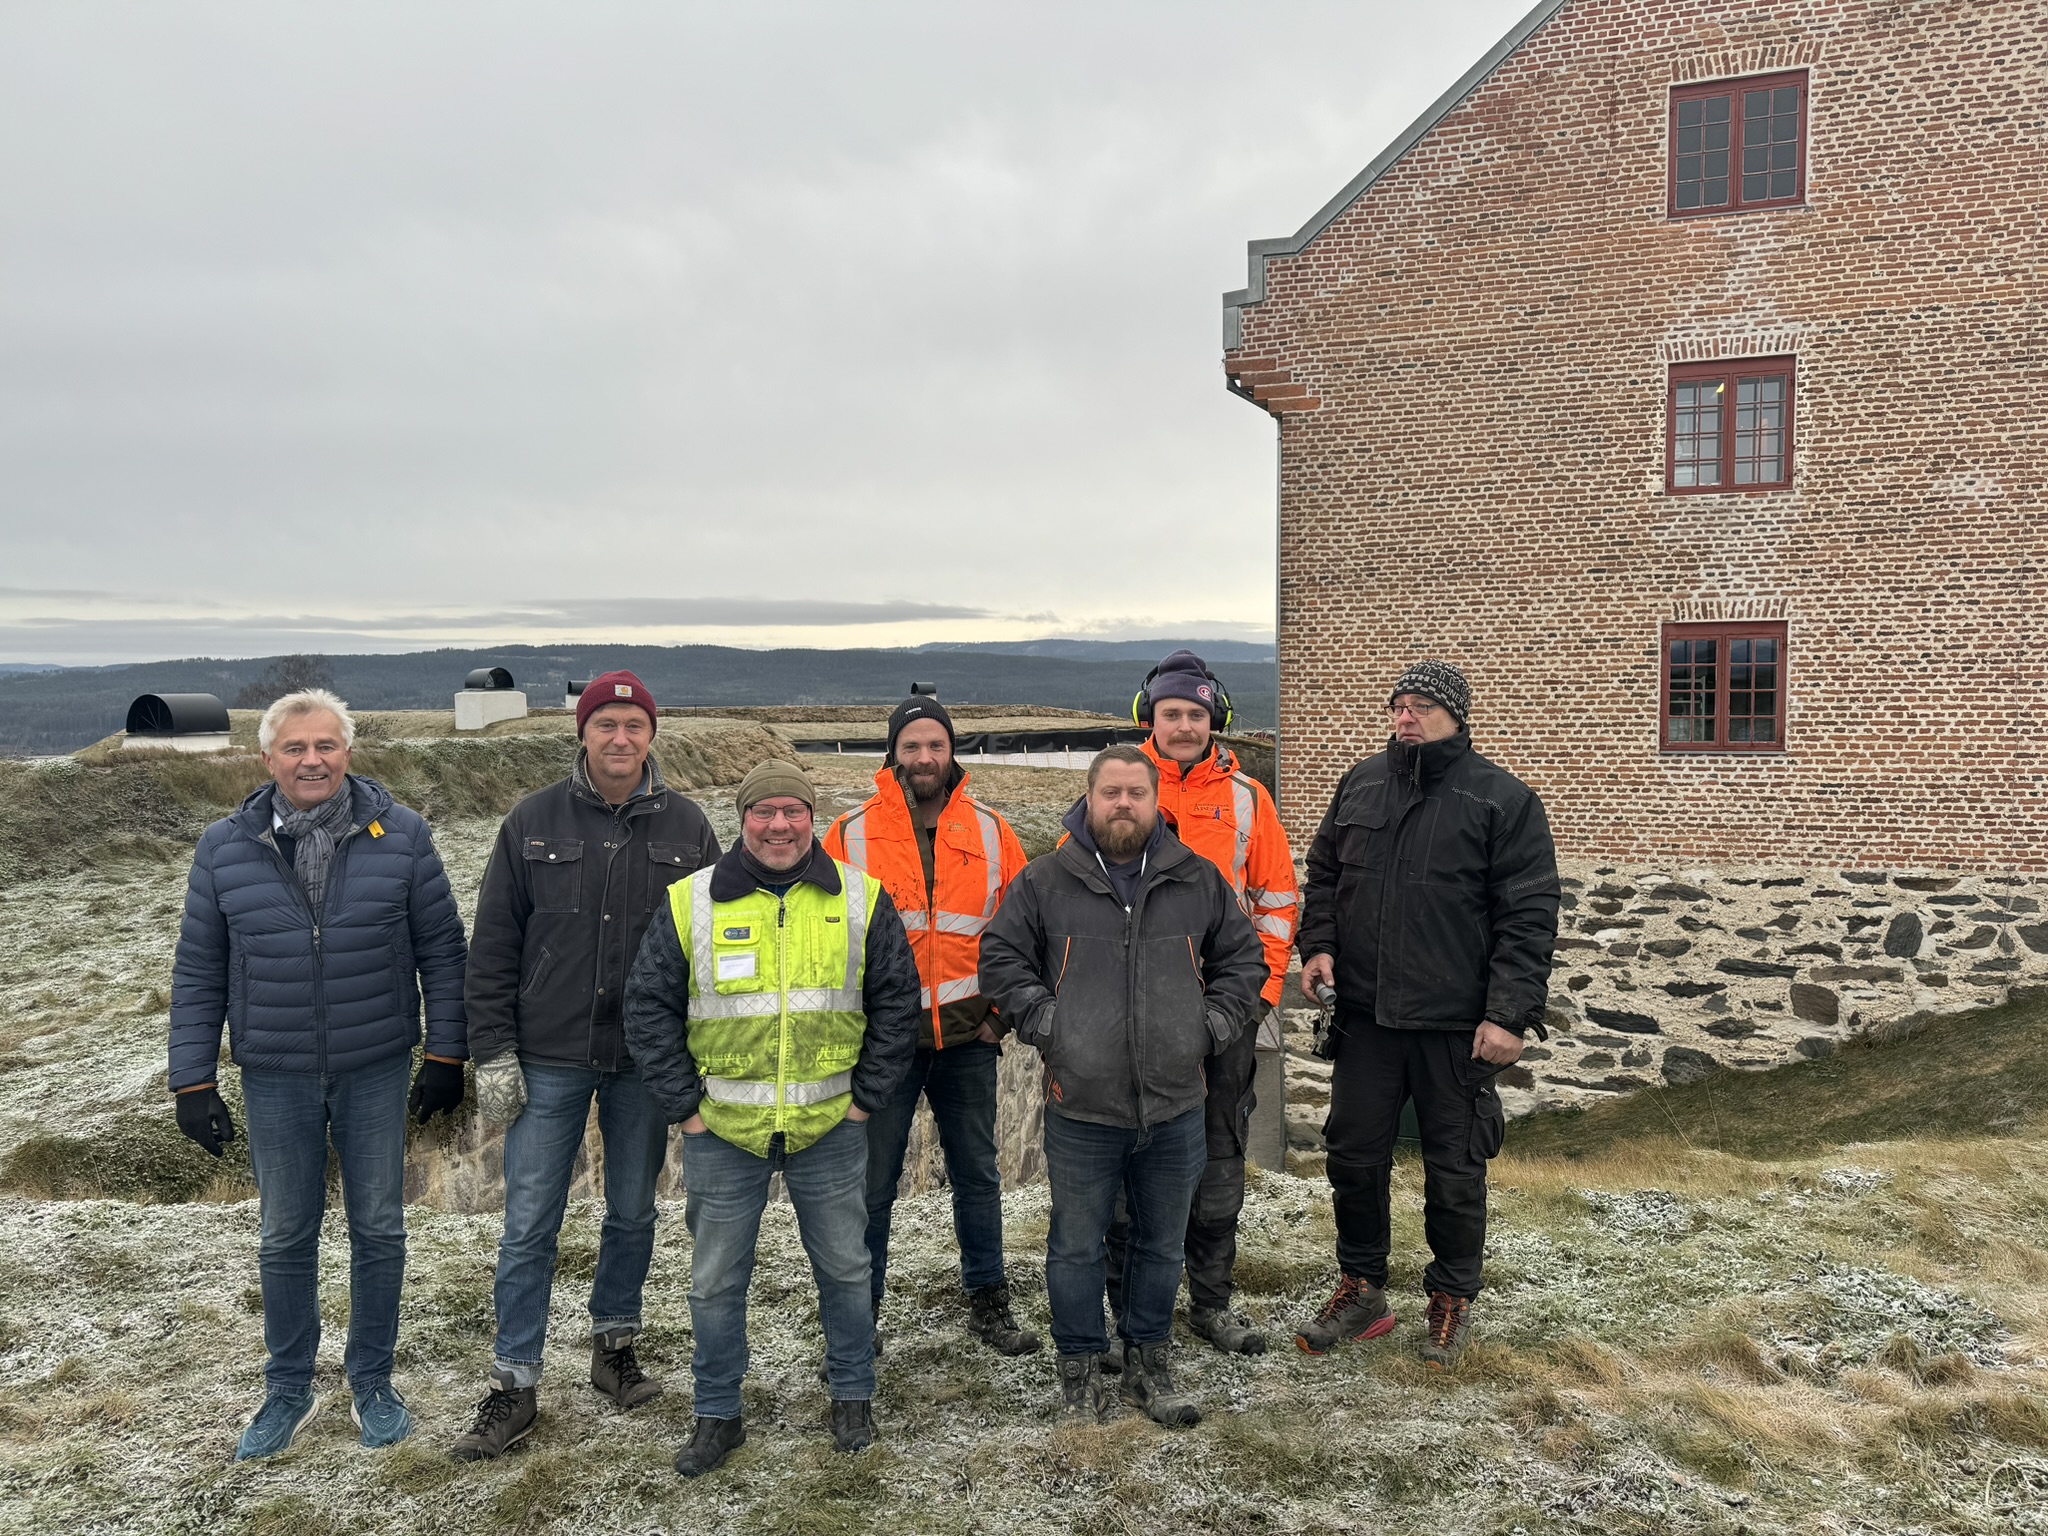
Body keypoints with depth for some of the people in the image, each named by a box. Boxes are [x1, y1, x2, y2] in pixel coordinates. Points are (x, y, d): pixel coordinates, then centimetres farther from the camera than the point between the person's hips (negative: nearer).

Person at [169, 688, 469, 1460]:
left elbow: (441, 950, -2)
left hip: (377, 1070, -1)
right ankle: (288, 1390, 32)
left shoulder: (401, 835, -7)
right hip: (276, 1077, 1)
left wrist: (446, 1055, -3)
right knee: (285, 1238, 13)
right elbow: (198, 973, 2)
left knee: (379, 1229, 11)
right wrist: (193, 1081, 0)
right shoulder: (225, 848, -3)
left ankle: (372, 1380, 29)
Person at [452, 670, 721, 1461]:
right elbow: (493, 946, 1)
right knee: (529, 1226, 3)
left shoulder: (685, 826, 1)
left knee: (633, 1212, 14)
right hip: (548, 1060, -1)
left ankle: (615, 1344, 33)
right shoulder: (534, 821, -1)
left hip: (647, 1061, 1)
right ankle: (514, 1386, 15)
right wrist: (493, 1053, -4)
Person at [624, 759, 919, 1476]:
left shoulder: (861, 900, -2)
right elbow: (648, 1008, 1)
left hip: (830, 1128, 0)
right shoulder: (691, 903, -4)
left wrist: (865, 1096, 0)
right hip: (722, 1130, 0)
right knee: (716, 1281, 11)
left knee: (843, 1268, 14)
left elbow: (898, 1002, 4)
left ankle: (853, 1396, 35)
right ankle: (717, 1415, 30)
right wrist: (686, 1107, -3)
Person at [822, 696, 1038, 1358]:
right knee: (872, 1179, 7)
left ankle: (989, 1302, 28)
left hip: (967, 1037, 2)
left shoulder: (991, 832, 3)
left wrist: (1002, 1008, 1)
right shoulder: (850, 835, -4)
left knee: (977, 1173, 14)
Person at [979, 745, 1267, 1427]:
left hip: (1175, 1108, 2)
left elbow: (1244, 957, 14)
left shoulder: (1199, 880, 5)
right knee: (1077, 1246, 10)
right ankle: (1080, 1367, 28)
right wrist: (1044, 1023, -4)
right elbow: (1001, 958, 4)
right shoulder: (1045, 880, -2)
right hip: (1081, 1110, -2)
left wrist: (1212, 1026, 4)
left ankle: (1149, 1360, 34)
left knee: (1163, 1244, 16)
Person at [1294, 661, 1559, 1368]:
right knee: (1354, 1155, 11)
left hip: (1456, 1024, -4)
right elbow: (1324, 872, 18)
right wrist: (1319, 943, 1)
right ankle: (1362, 1288, 30)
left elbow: (1529, 916, -9)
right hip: (1365, 1016, 4)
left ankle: (1452, 1299, 29)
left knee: (1454, 1168, 9)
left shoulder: (1503, 799, -6)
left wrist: (1509, 1015, -16)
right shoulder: (1361, 783, 9)